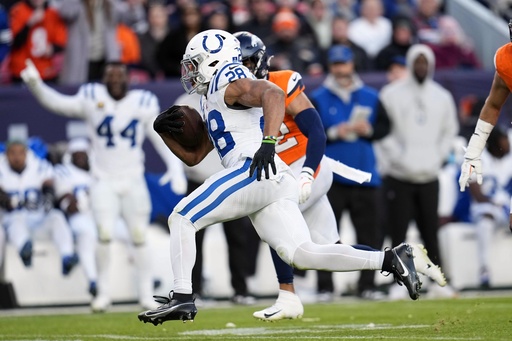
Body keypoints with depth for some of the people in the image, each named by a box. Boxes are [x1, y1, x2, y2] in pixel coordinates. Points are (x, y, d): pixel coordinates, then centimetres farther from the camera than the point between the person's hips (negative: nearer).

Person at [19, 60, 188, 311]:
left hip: (133, 182, 1)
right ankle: (103, 292, 0)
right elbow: (56, 103, -2)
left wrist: (175, 169, -4)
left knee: (139, 236, 5)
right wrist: (35, 84, -17)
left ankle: (146, 293, 14)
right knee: (105, 234, -13)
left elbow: (162, 138, 4)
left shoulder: (144, 103, -1)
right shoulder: (92, 99, -4)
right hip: (104, 182, -1)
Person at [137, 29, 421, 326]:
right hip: (274, 185, 9)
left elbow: (274, 94, -18)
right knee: (301, 254, -5)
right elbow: (193, 156, 36)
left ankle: (182, 298, -11)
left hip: (254, 172, -9)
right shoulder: (212, 102, 33)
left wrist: (268, 142, -32)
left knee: (182, 219, -3)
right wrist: (165, 131, 19)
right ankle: (389, 259, -12)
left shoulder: (229, 82, 2)